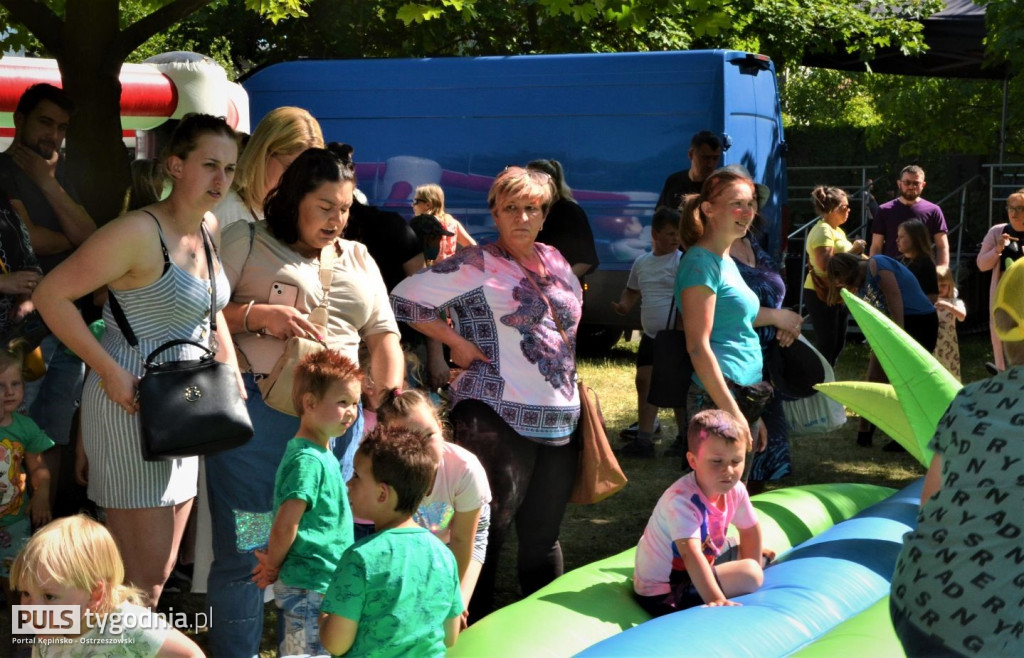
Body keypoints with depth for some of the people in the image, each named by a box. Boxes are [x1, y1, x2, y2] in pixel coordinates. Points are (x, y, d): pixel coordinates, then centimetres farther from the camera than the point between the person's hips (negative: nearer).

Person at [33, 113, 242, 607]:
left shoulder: (210, 229, 6)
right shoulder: (139, 233, -20)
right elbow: (51, 294, -20)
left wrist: (229, 367, 9)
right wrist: (109, 372, -21)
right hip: (131, 405, -8)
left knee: (159, 570, 16)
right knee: (144, 575, -4)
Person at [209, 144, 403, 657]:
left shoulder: (358, 258, 19)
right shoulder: (246, 241, 4)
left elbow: (382, 333, 14)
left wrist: (390, 392, -3)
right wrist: (256, 314, -15)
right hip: (257, 409, -5)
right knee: (246, 547, -1)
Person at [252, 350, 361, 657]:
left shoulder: (323, 454, 10)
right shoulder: (309, 461, -22)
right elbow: (284, 527, -24)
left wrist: (274, 563, 11)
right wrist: (274, 567, -9)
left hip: (323, 586, 10)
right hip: (308, 590, -9)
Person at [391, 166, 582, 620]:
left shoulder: (555, 262, 13)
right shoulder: (476, 264, -7)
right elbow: (404, 299, -10)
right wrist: (457, 343, -10)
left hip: (560, 422, 6)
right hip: (498, 418, -6)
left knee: (543, 536, 14)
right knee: (487, 533, 0)